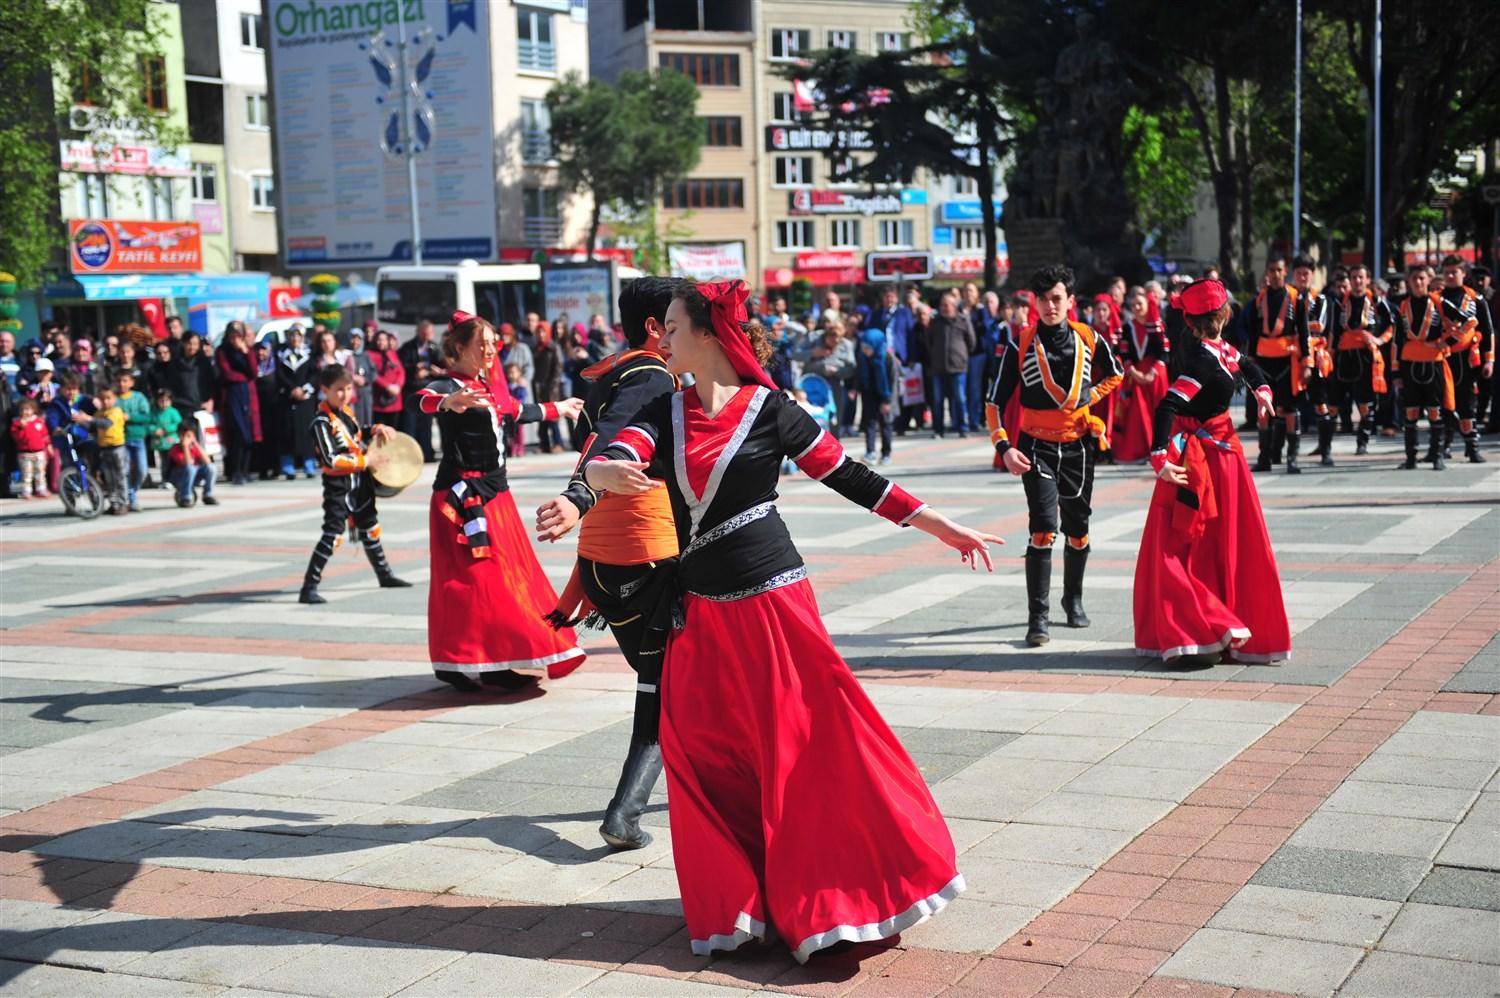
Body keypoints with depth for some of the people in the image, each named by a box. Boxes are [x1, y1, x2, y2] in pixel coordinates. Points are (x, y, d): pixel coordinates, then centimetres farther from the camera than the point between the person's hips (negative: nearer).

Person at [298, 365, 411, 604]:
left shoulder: (347, 410, 6)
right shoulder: (322, 422, -20)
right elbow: (330, 460, -26)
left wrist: (376, 429, 8)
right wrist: (365, 461, -22)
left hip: (360, 482, 8)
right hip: (338, 486, -8)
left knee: (369, 528, 22)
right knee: (332, 535, -14)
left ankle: (384, 575, 40)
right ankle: (308, 588, -12)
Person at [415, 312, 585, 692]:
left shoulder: (489, 389, 15)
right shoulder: (449, 385, -11)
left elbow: (516, 411, 35)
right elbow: (427, 399, -35)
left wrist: (558, 409, 49)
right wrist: (449, 401, -59)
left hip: (495, 493, 9)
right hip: (463, 495, -9)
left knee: (508, 577, 10)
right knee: (469, 578, -10)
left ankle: (494, 664, 17)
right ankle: (457, 665, -6)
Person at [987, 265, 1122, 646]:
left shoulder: (1089, 339, -1)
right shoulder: (1021, 346, -8)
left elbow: (1114, 375, 18)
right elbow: (997, 403, -6)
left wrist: (1089, 395, 0)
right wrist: (1005, 447, -18)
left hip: (1078, 445, 3)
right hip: (1037, 446, -3)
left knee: (1078, 531, 15)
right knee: (1043, 530, -15)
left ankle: (1073, 600, 37)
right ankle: (1037, 618, -12)